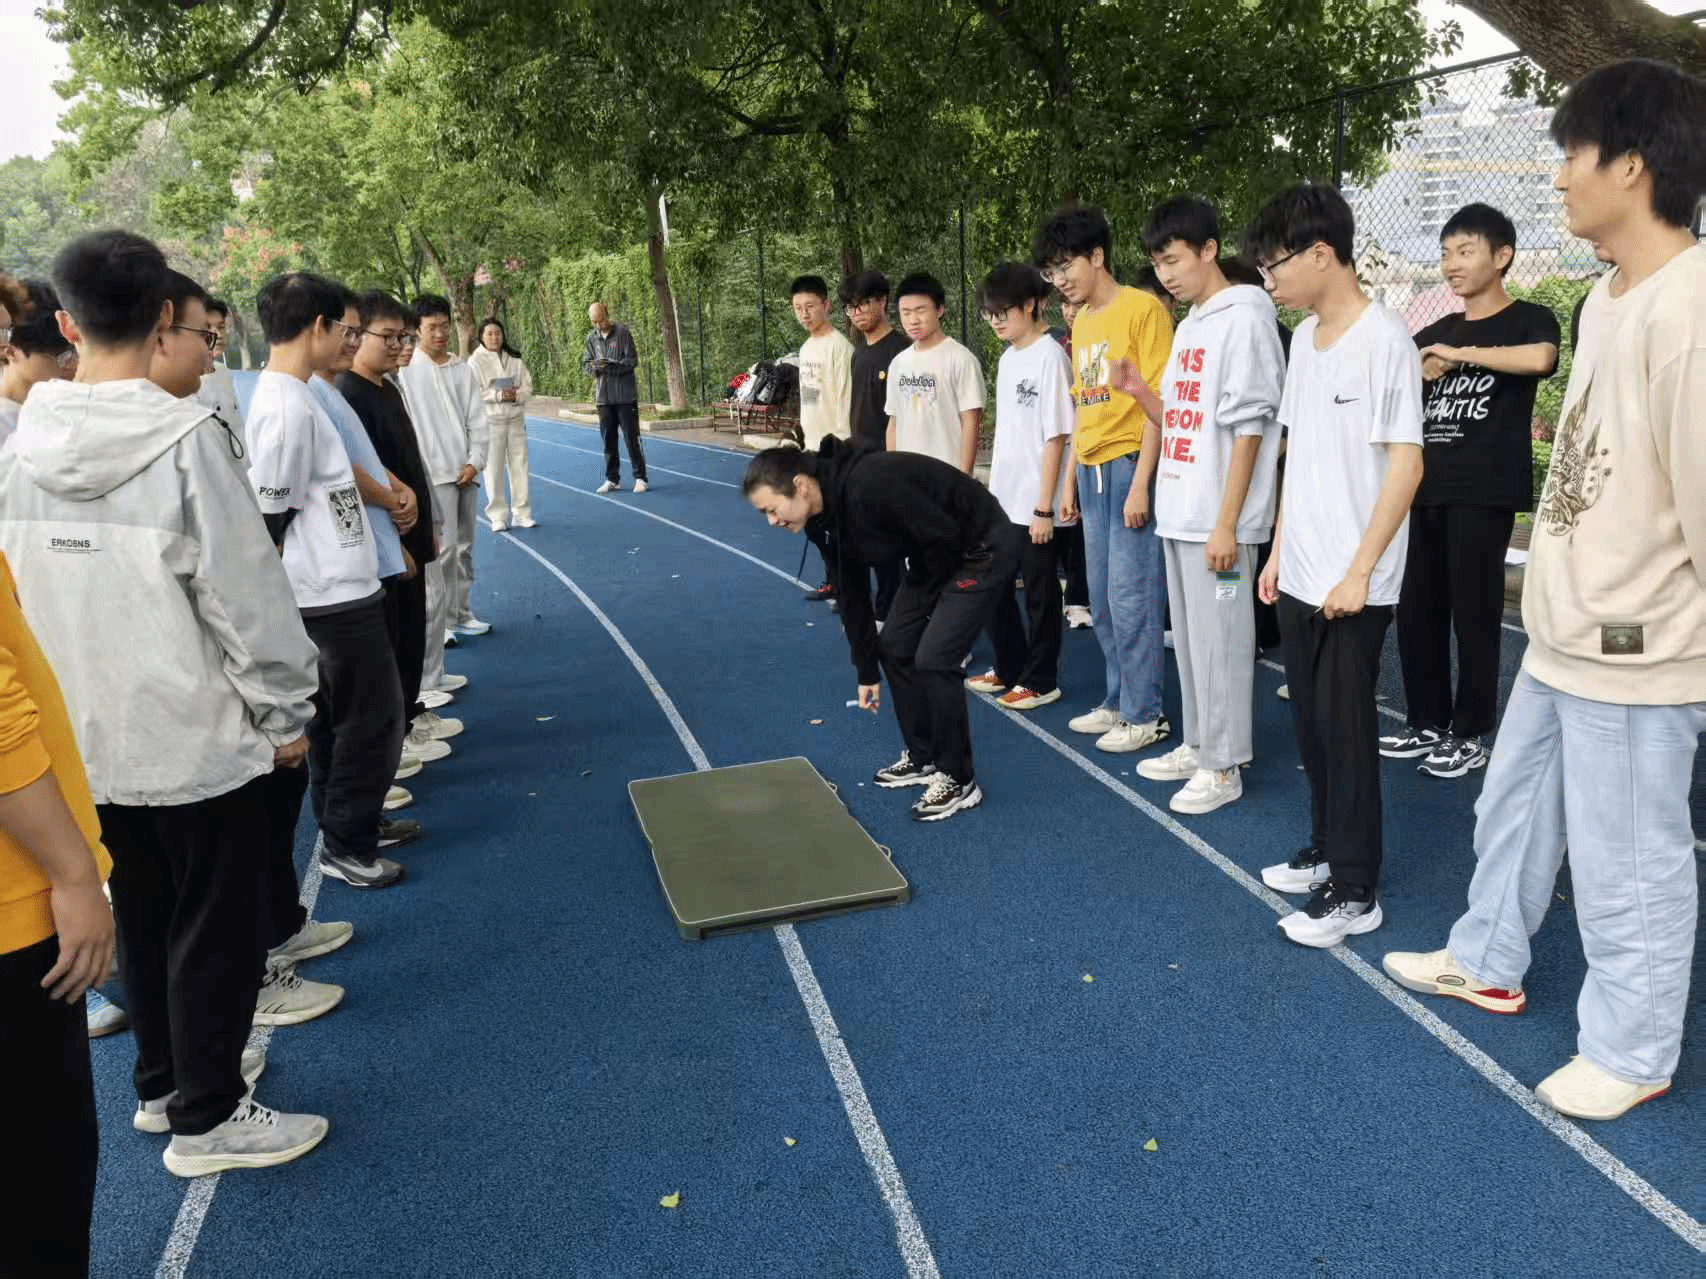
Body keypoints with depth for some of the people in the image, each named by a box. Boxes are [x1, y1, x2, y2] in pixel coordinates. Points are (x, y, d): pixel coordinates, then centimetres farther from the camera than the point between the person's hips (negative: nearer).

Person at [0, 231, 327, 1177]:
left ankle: (162, 1081, 37)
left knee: (141, 917, 21)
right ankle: (207, 1117, 20)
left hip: (88, 740, 6)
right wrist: (284, 710, -4)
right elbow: (244, 590, -15)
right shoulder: (184, 438, -17)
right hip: (195, 734, -6)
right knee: (213, 927, 8)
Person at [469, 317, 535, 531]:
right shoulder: (476, 361, -2)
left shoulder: (515, 359, 9)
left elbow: (528, 387, 9)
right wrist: (498, 395, -16)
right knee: (493, 469, -2)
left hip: (516, 419, 4)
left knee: (519, 465, 4)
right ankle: (498, 516, 6)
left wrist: (517, 395, -11)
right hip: (490, 420, -3)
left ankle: (522, 514, 13)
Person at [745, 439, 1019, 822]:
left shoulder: (868, 488, -32)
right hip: (940, 556, 9)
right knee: (893, 647, 10)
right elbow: (852, 594, 8)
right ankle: (923, 758, 26)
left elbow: (944, 537, -27)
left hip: (983, 550, -9)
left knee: (933, 659, -13)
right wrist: (866, 673, 15)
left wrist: (921, 590, -6)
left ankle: (959, 781, 3)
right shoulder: (830, 511, -2)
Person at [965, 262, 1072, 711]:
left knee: (1040, 594, 4)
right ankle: (1008, 669, 32)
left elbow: (1055, 437, -15)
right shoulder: (1007, 358, 11)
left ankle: (1041, 681, 18)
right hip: (1001, 500, 8)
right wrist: (991, 490, 15)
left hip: (1033, 504, -8)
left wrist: (1044, 507, -17)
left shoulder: (1049, 357, -13)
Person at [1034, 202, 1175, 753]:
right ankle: (1119, 702, 26)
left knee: (1131, 598, -4)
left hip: (1130, 467, -8)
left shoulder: (1142, 309, -9)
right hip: (1092, 473, 8)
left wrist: (1141, 482, -17)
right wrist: (1071, 476, 15)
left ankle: (1146, 715, 8)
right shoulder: (1082, 321, 14)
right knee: (1102, 600, 13)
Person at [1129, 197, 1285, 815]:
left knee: (1218, 640, -1)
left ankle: (1223, 768, 9)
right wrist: (1141, 392, 2)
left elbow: (1247, 429, -15)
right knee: (1189, 637, 16)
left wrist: (1226, 523, -19)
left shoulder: (1244, 319, -10)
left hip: (1215, 518, -9)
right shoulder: (1188, 325, 16)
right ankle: (1197, 745, 28)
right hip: (1178, 511, 9)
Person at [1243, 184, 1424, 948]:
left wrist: (1359, 571, -18)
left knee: (1345, 728, 0)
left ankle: (1355, 892, 12)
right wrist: (1279, 551, 14)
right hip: (1300, 573, 7)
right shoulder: (1304, 338, 11)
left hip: (1352, 584, -7)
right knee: (1310, 721, 15)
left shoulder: (1383, 340, -13)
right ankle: (1327, 848, 32)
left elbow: (1405, 463, -16)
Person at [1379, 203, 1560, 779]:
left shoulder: (1529, 319, 0)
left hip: (1484, 493, -6)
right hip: (1426, 490, 6)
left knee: (1474, 614, 0)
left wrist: (1460, 355, -14)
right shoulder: (1437, 332, 17)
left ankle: (1470, 736, 11)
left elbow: (1540, 358, -24)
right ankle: (1427, 723, 22)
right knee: (1417, 610, 8)